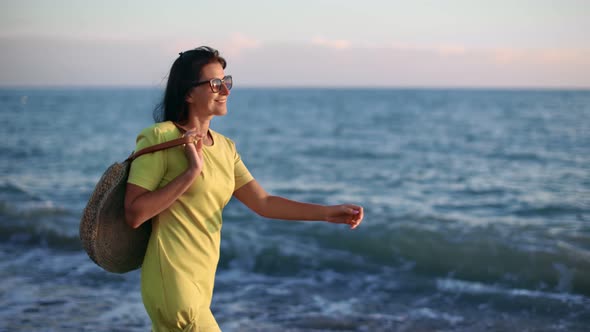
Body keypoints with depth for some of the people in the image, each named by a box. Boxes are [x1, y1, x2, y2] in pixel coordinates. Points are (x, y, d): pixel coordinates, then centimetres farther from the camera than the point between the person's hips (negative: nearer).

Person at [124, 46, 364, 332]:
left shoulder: (224, 147, 12)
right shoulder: (161, 138, -10)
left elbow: (262, 203, 8)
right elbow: (134, 214, -16)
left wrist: (328, 213, 1)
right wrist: (191, 172, -19)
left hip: (203, 280, 7)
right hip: (172, 280, -7)